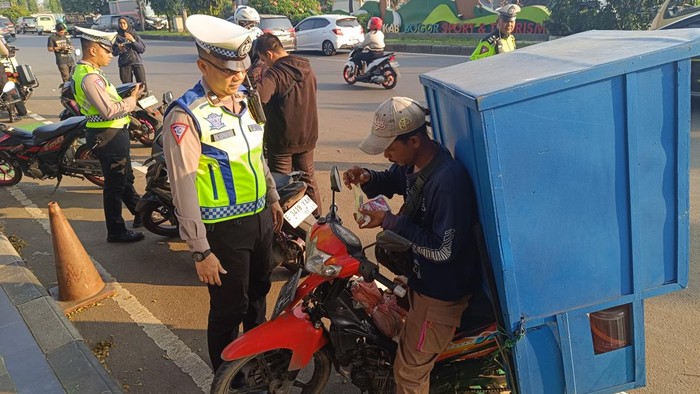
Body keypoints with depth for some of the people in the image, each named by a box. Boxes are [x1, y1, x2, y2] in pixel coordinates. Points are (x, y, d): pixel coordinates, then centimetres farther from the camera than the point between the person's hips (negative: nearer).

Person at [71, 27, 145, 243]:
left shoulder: (85, 70, 11)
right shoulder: (89, 77, -22)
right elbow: (109, 110, -29)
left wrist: (128, 97, 2)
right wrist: (132, 100, -16)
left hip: (113, 133, 11)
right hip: (109, 136, -11)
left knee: (126, 177, 23)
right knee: (115, 184, 1)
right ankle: (116, 231, 13)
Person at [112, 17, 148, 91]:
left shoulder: (135, 35, 8)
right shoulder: (117, 37, 7)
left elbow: (143, 49, 1)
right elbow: (114, 53, 9)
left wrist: (132, 40, -8)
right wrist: (118, 49, -12)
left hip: (137, 62, 0)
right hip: (124, 64, 0)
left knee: (143, 87, -9)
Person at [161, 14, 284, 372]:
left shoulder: (244, 101, 5)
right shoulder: (185, 116, -19)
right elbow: (184, 188, -20)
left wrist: (272, 198, 21)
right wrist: (200, 250, -20)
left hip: (260, 218, 8)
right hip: (224, 229, -8)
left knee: (258, 293, 25)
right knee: (228, 309, 6)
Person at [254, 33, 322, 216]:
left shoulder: (275, 73, -21)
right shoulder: (308, 69, 4)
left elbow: (259, 96, -39)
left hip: (282, 140, -7)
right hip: (307, 136, 7)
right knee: (308, 178, 20)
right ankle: (317, 218, 28)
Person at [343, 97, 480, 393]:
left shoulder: (448, 180, -33)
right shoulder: (412, 163, -5)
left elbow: (442, 249, -31)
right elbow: (391, 180, 18)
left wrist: (390, 221, -27)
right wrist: (368, 178, -6)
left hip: (443, 290, -9)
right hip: (422, 277, 9)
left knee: (409, 370, 4)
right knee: (411, 347, 30)